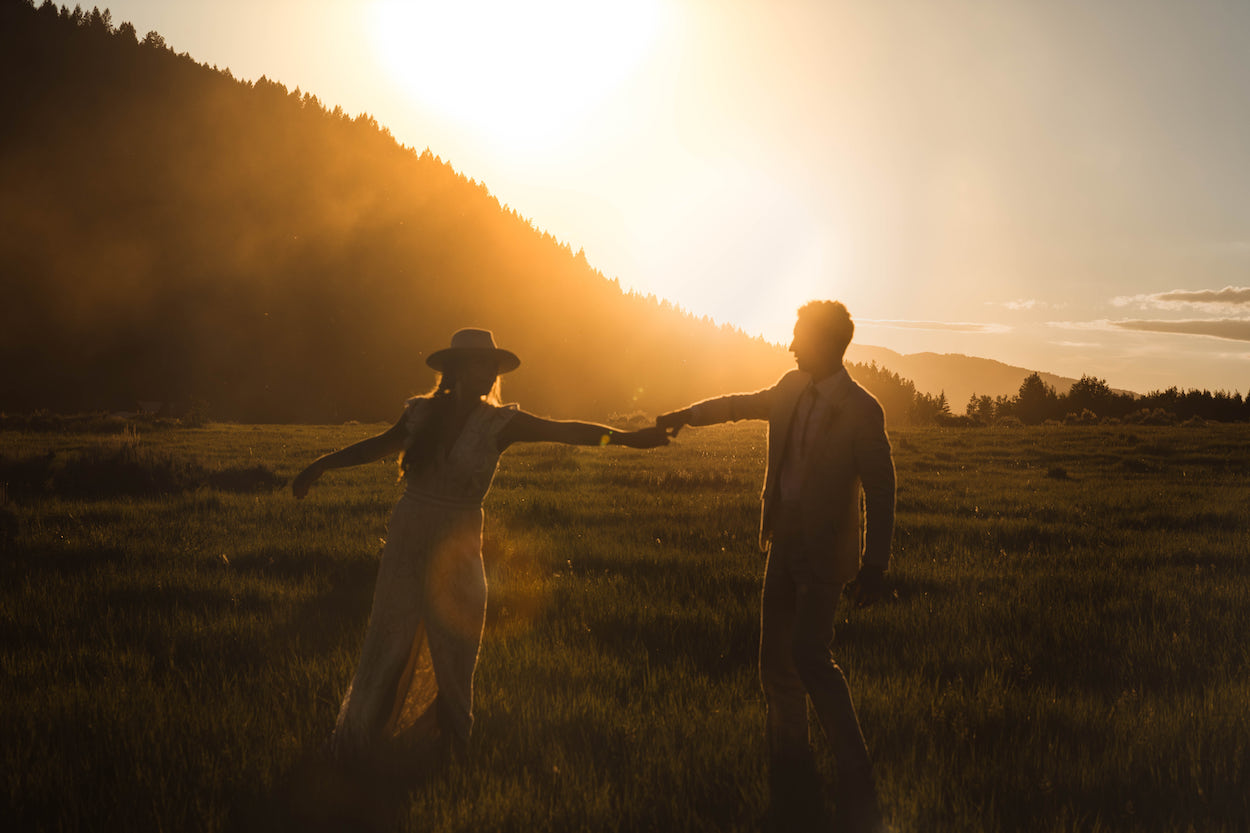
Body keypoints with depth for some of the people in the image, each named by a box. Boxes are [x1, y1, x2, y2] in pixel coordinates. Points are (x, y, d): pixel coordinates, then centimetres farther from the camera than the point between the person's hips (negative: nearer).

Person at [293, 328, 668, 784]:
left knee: (452, 653, 4)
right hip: (406, 542, 1)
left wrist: (625, 437, -30)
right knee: (389, 648, 7)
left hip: (457, 554, -1)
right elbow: (381, 445, 16)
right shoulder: (422, 412, -2)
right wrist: (321, 464, 22)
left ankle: (441, 753, 23)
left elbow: (565, 430, -17)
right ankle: (362, 744, 26)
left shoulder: (499, 424, -6)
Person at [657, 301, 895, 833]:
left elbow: (880, 490, -10)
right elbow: (740, 404, 27)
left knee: (809, 656, -22)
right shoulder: (792, 391, 7)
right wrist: (686, 415, 30)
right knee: (776, 666, 9)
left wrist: (875, 564, -12)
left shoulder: (861, 410, -12)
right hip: (784, 545, 7)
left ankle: (856, 784, -9)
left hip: (824, 552, -7)